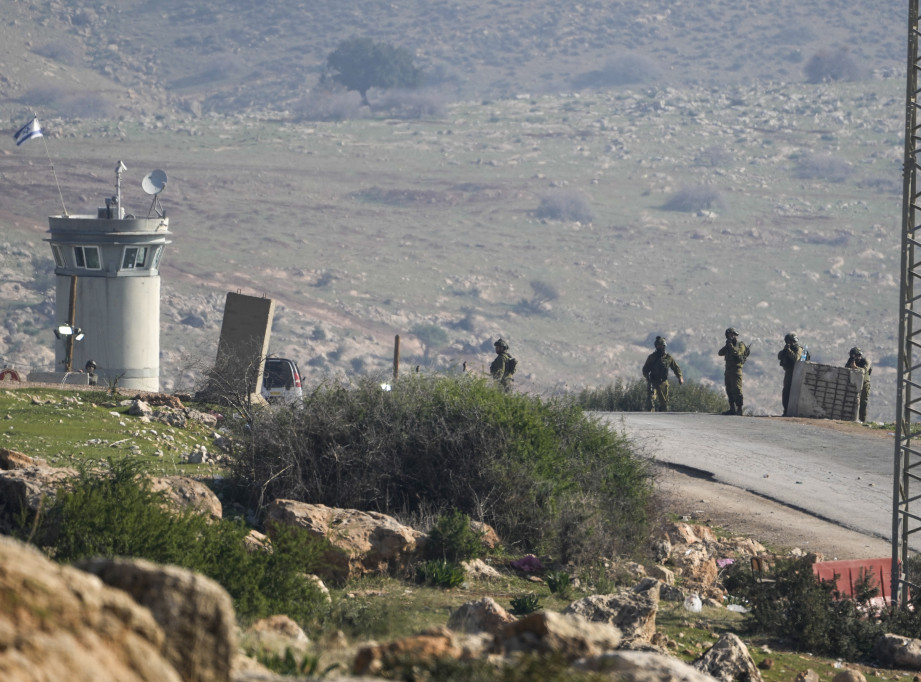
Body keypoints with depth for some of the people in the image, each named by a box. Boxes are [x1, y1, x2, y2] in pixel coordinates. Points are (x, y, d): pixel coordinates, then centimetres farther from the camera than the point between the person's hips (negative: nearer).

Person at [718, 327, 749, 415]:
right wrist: (726, 346, -4)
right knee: (729, 391, 9)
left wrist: (730, 345, -16)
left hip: (736, 370, -8)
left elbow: (736, 352, -23)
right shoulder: (729, 345, 18)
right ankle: (732, 409, 13)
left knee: (736, 390, -12)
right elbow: (720, 353, 10)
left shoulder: (740, 345, -4)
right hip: (728, 370, 8)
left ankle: (739, 409, -13)